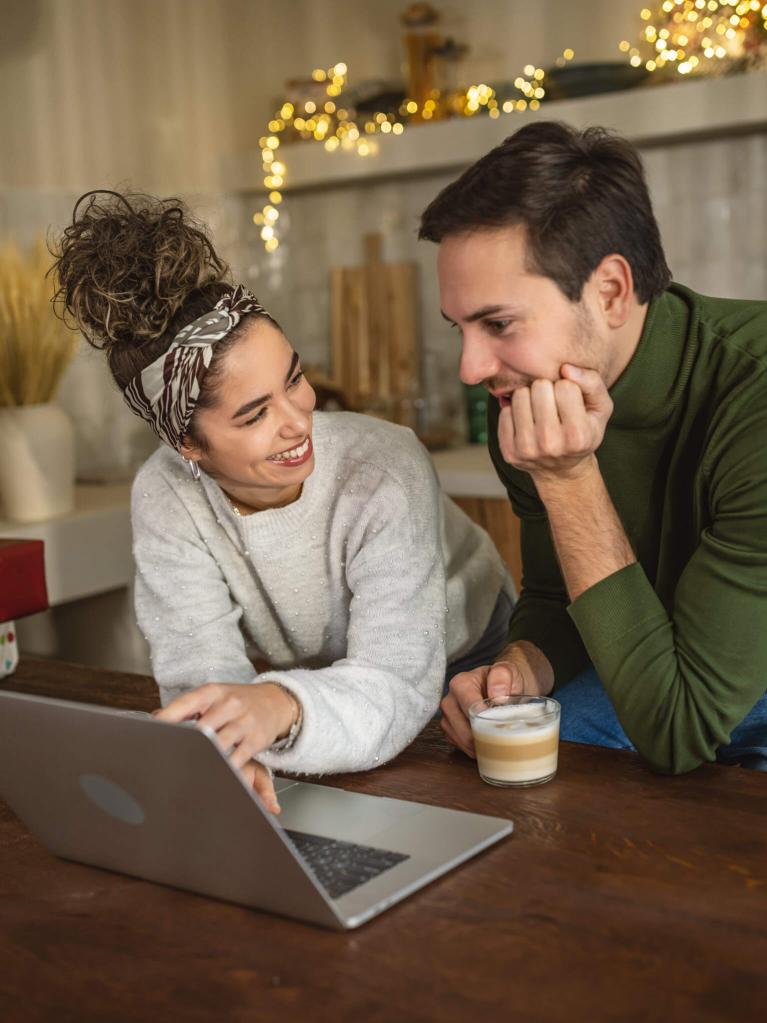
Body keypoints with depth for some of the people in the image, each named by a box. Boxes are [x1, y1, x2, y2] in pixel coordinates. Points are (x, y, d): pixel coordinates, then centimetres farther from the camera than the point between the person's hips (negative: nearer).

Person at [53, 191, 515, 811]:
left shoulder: (384, 468, -30)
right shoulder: (165, 500, -20)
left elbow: (398, 682, -37)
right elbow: (202, 668, -25)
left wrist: (284, 707, -59)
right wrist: (226, 747, -49)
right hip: (309, 679, 4)